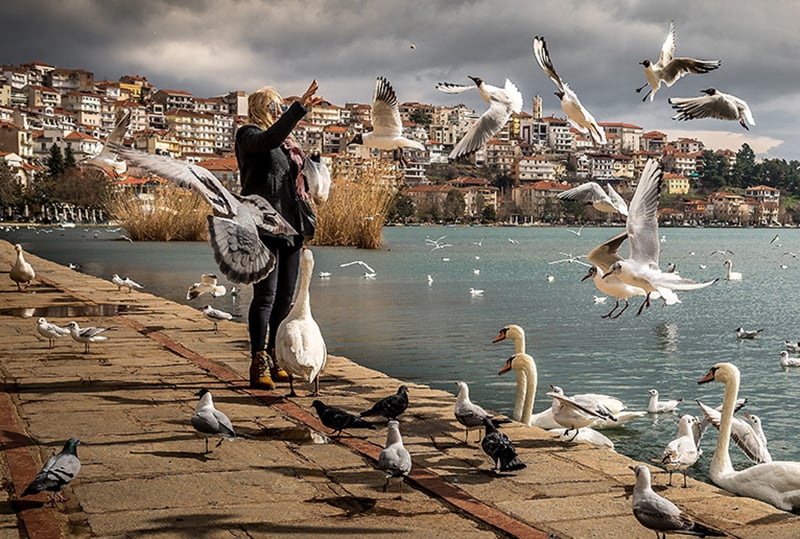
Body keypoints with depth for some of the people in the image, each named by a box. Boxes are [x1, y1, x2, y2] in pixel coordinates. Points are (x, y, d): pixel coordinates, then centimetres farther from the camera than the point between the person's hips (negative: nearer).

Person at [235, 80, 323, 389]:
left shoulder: (286, 141, 22)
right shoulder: (249, 135, -2)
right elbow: (269, 139, -26)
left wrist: (303, 227, 21)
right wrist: (299, 108, -32)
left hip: (289, 229, 8)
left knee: (285, 297, 9)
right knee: (266, 296, -10)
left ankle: (274, 361, 17)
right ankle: (259, 366, -7)